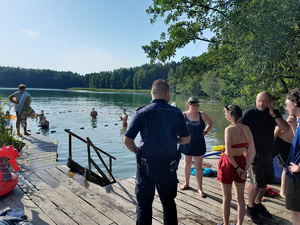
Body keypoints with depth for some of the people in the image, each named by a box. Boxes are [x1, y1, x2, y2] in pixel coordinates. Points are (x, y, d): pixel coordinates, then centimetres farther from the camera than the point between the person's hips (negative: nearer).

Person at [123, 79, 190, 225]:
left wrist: (138, 152, 7)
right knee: (169, 203, 21)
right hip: (169, 165, 2)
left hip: (146, 165, -1)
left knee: (144, 205, 14)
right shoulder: (176, 113, -6)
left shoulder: (142, 113, -9)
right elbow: (186, 139, 2)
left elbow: (127, 140, -10)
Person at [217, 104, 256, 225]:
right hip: (241, 162, 6)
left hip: (228, 163, -5)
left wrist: (237, 167, -11)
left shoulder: (229, 129, -21)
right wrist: (245, 168, 2)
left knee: (227, 198, 11)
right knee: (240, 198, 17)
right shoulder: (247, 129, -3)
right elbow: (252, 152, 0)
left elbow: (228, 153, -24)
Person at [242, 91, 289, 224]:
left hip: (267, 153, 6)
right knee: (257, 183, -4)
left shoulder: (273, 113, 2)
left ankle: (258, 204, 35)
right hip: (254, 153, -6)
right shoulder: (249, 113, -13)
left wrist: (274, 114, -18)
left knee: (265, 181, 14)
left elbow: (286, 129, -8)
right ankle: (250, 208, 18)